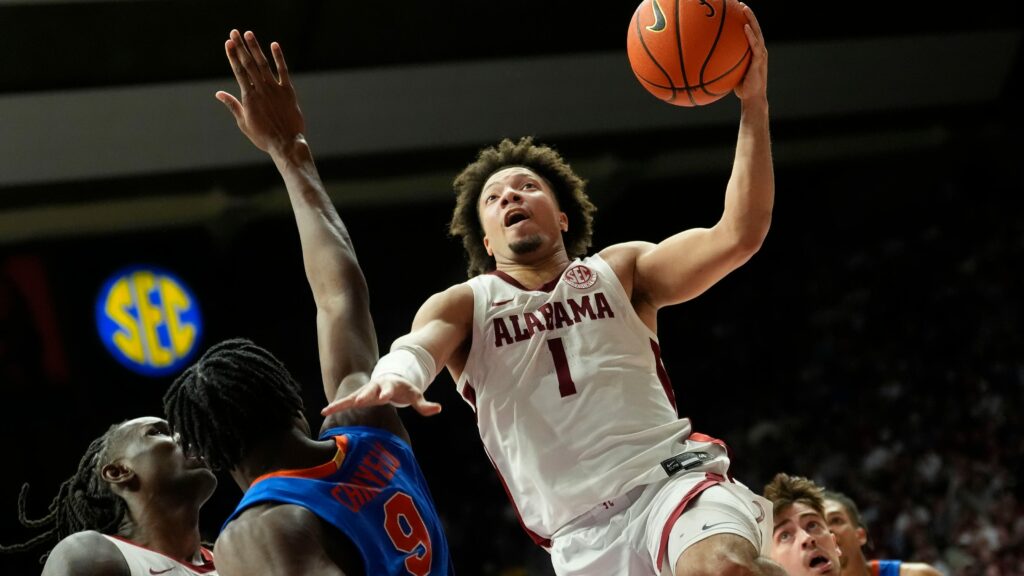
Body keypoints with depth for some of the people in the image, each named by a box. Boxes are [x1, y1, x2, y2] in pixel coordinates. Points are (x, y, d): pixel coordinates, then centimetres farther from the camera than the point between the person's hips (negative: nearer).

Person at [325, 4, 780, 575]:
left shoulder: (619, 272, 15)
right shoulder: (465, 305, 15)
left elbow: (737, 237, 2)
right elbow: (421, 343, -9)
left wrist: (753, 105, -8)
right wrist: (395, 375, -35)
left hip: (671, 474, -1)